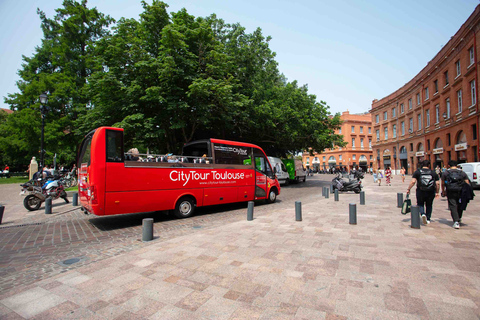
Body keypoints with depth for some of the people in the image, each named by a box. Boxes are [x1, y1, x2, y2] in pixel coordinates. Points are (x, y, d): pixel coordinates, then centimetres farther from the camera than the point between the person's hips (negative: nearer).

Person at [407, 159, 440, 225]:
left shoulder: (417, 172, -1)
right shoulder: (433, 172, 6)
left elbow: (413, 182, -10)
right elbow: (437, 183, 3)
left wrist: (408, 189, -3)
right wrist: (437, 192, 11)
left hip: (420, 191, -2)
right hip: (431, 192, 2)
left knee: (420, 204, 14)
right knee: (429, 205, 17)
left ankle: (423, 214, -12)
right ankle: (428, 219, 20)